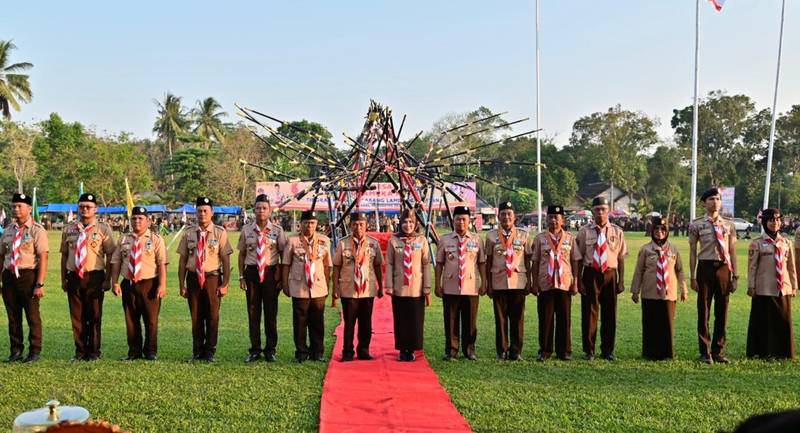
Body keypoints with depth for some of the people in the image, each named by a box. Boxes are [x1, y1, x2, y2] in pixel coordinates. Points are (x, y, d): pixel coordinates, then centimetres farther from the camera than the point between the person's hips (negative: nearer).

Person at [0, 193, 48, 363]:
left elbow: (43, 258, -12)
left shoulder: (37, 230, -7)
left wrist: (40, 284, -17)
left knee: (32, 316, 3)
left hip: (28, 275, -5)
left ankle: (34, 352, 16)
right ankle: (16, 351, 23)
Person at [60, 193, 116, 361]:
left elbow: (110, 256, -2)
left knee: (94, 316, 3)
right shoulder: (68, 229, 10)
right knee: (76, 316, 7)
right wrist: (63, 279, 9)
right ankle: (80, 351, 15)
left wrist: (108, 279, -7)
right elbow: (64, 255, 13)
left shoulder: (103, 229, 0)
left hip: (95, 277, -3)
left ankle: (94, 352, 11)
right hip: (74, 277, 3)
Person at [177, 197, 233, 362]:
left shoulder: (220, 233, -3)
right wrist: (182, 285, 3)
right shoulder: (188, 233, 4)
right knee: (196, 316, 9)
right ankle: (197, 352, 20)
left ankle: (210, 352, 16)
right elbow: (183, 260, 6)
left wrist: (225, 284, -7)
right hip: (193, 278, 2)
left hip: (212, 277, -2)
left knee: (212, 316, 5)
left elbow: (226, 260, -3)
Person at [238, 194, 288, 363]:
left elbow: (283, 254, 2)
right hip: (252, 272, 1)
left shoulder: (277, 230, 0)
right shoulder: (246, 230, 3)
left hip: (271, 272, -1)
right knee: (253, 312, 7)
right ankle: (255, 350, 17)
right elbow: (242, 254, 7)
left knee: (271, 312, 5)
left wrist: (281, 277, -2)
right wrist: (241, 276, 3)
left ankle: (270, 350, 17)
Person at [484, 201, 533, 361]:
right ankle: (502, 351, 12)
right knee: (500, 318, 4)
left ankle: (516, 351, 11)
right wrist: (488, 284, 3)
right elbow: (488, 261, 6)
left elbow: (528, 260, 7)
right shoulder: (491, 236, 5)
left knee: (518, 318, 2)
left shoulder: (524, 235, 6)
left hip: (518, 282, 0)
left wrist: (529, 282, 2)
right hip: (498, 282, 0)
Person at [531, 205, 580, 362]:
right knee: (545, 319, 3)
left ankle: (564, 351, 14)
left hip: (565, 283, 0)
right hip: (545, 284, 0)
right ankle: (545, 351, 11)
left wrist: (575, 283, 1)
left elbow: (575, 261, 6)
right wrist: (534, 284, 1)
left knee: (564, 318, 5)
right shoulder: (540, 238, 4)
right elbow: (535, 262, 5)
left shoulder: (570, 238, 5)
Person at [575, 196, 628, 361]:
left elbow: (621, 258, 5)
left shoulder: (617, 232, 3)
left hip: (610, 274, 2)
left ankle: (607, 351, 21)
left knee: (610, 313, 8)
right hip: (590, 274, -2)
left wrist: (621, 281, 1)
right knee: (589, 312, 2)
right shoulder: (584, 231, -1)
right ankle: (589, 350, 13)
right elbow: (579, 258, 0)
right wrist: (579, 281, -4)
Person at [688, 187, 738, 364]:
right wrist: (693, 277, -4)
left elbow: (732, 251, 9)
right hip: (705, 267, -2)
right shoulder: (696, 225, 1)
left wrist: (735, 276, 5)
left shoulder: (728, 225, 8)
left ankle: (719, 351, 19)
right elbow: (692, 252, 0)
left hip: (723, 268, 2)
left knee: (722, 311, 8)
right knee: (704, 311, 2)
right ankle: (705, 352, 12)